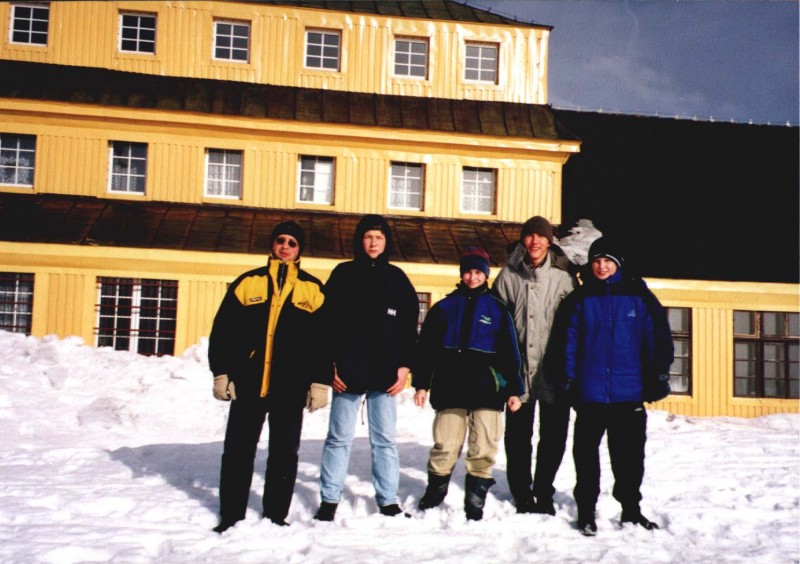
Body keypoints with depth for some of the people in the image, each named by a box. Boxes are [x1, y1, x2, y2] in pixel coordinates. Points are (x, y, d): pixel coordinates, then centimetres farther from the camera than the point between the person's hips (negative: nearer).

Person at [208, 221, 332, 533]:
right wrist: (221, 372, 0)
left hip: (291, 387, 0)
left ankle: (276, 515, 20)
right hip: (247, 382, 0)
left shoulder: (313, 289, 7)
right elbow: (223, 330, 6)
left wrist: (320, 381, 0)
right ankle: (231, 515, 19)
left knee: (284, 453, 7)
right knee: (238, 449, 7)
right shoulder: (247, 282, 7)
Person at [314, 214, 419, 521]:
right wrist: (329, 364, -5)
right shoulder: (343, 274, 5)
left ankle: (388, 500, 16)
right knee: (339, 437, 4)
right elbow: (327, 321, 2)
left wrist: (405, 365, 2)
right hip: (347, 372, -1)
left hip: (385, 374, 1)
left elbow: (409, 326, 10)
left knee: (385, 439, 7)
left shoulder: (397, 278, 9)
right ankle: (329, 499, 14)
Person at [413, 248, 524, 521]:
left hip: (487, 390, 0)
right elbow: (427, 347, 9)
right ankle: (434, 493, 20)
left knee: (483, 451, 0)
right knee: (444, 447, 0)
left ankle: (475, 502, 12)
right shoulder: (445, 307, 10)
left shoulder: (497, 309, 10)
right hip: (450, 389, 0)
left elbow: (509, 352, 9)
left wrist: (513, 389, 3)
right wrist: (421, 383, 2)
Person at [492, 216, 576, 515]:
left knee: (554, 436, 8)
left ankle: (544, 493, 27)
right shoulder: (509, 275, 3)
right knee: (518, 436, 7)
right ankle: (522, 495, 23)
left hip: (555, 370, 0)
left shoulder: (563, 276, 2)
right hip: (519, 369, 0)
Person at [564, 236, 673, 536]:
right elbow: (570, 341, 2)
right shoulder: (582, 298, 4)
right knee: (586, 454, 7)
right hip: (590, 394, 0)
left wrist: (659, 376, -2)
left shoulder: (638, 295, 1)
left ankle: (631, 508, 26)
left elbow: (658, 337, 2)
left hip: (629, 393, 0)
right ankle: (586, 509, 20)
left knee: (629, 455, 10)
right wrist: (567, 382, -3)